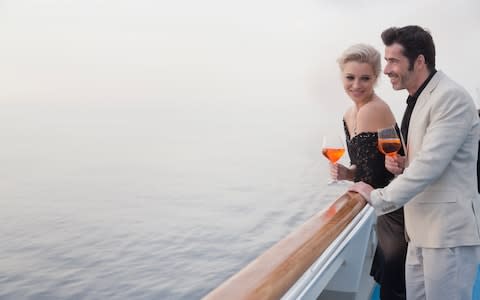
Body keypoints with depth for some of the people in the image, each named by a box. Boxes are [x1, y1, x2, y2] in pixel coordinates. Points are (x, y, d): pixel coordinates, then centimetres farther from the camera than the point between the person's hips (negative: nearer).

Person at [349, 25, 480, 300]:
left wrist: (377, 197, -15)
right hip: (423, 228, 9)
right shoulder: (418, 100, 13)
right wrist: (401, 164, 2)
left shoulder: (451, 97, -17)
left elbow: (431, 164, -23)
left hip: (450, 229, -9)